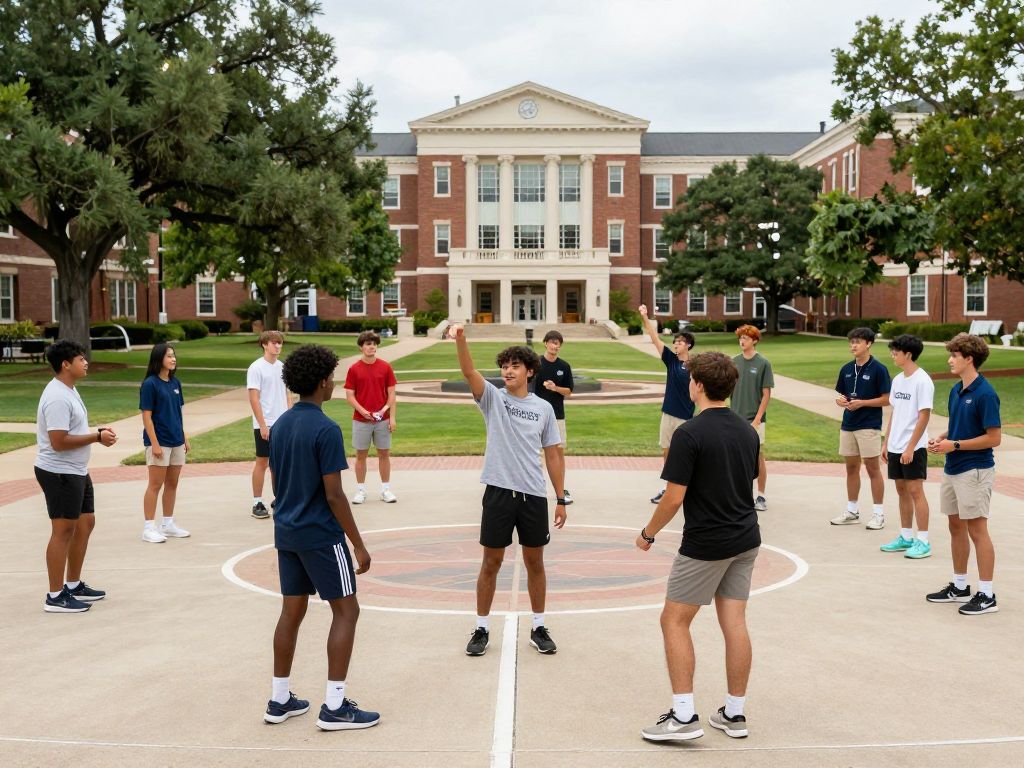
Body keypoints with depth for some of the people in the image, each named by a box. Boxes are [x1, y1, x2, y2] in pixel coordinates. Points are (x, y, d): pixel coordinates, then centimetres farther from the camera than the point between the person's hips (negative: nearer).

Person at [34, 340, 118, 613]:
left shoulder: (69, 391, 12)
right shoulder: (57, 398, -22)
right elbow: (59, 441, -26)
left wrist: (97, 431, 4)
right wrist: (97, 437, -19)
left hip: (77, 471, 11)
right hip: (59, 474, -11)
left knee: (86, 523, 16)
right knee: (63, 531, -4)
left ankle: (74, 586, 27)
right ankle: (55, 597, 5)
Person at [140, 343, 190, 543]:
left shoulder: (175, 382, 9)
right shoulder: (150, 384, -11)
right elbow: (146, 416, -12)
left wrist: (185, 437, 13)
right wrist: (154, 443, -16)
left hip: (177, 441, 7)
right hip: (159, 442, -7)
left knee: (172, 484, 12)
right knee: (155, 485, -2)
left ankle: (168, 525, 23)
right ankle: (149, 528, 6)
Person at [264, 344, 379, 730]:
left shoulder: (280, 425, 6)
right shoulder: (326, 430, -18)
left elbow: (275, 483, 13)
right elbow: (334, 495, -18)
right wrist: (358, 544, -12)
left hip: (287, 533, 8)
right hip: (321, 535, -8)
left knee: (292, 611, 15)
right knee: (346, 611, 2)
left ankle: (280, 700, 21)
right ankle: (334, 707, 2)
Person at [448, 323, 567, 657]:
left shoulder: (543, 408, 5)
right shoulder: (493, 398, 0)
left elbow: (553, 455, 9)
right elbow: (469, 371, -19)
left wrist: (561, 499, 6)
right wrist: (460, 339, -37)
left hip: (533, 496, 2)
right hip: (499, 493, -1)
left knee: (535, 563, 11)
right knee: (491, 563, 6)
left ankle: (538, 629, 25)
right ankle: (482, 629, 19)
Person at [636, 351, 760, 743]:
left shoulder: (689, 434, -17)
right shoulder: (748, 431, 6)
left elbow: (674, 497, -17)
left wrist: (648, 533, -3)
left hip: (705, 545, -7)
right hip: (745, 539, 7)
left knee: (674, 621, 4)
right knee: (734, 623, 11)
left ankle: (684, 716, 1)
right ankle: (734, 714, 17)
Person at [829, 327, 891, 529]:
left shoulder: (878, 369, -8)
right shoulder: (846, 369, 9)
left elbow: (886, 399, -9)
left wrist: (862, 403, -18)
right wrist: (840, 401, -5)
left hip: (869, 426, -6)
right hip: (848, 425, 6)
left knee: (873, 469, -1)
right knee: (851, 468, 12)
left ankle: (878, 514, 7)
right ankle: (852, 512, 22)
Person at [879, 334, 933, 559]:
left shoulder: (922, 381, -13)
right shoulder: (898, 380, 12)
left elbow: (924, 416, -15)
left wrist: (910, 447, -18)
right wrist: (886, 442, 15)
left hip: (913, 448, -8)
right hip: (895, 447, 8)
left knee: (915, 490, -6)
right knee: (902, 490, 12)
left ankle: (923, 542, 0)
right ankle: (906, 537, 21)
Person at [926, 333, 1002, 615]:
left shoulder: (985, 394, -17)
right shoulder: (955, 391, 9)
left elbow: (994, 437, -18)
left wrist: (954, 445, -18)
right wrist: (941, 439, 1)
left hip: (975, 470, -9)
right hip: (952, 469, 9)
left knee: (977, 530, -4)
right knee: (956, 526, 15)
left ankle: (987, 595, 4)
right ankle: (959, 587, 26)